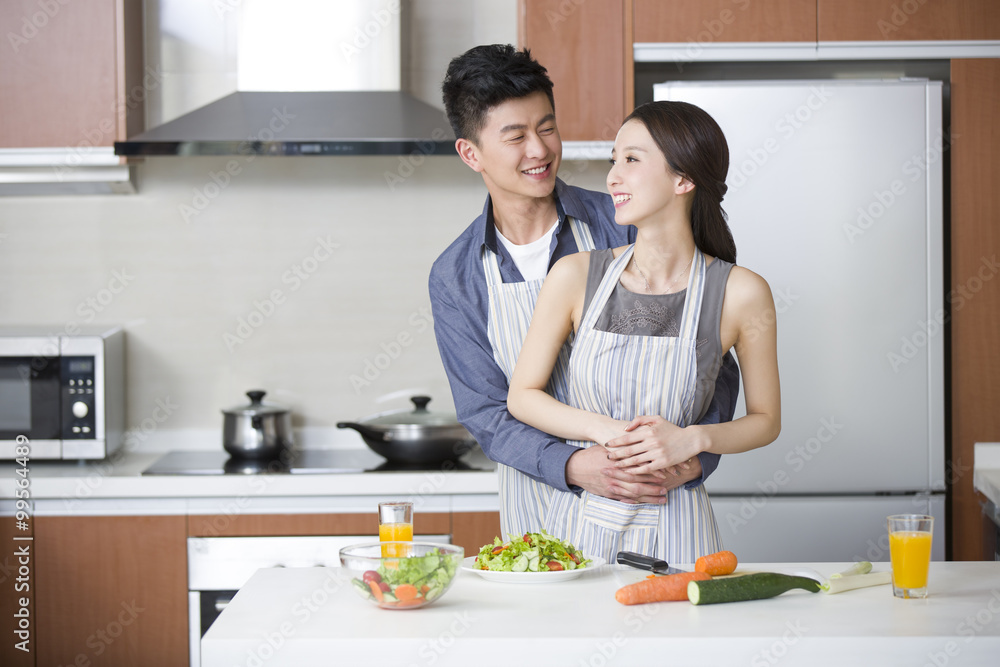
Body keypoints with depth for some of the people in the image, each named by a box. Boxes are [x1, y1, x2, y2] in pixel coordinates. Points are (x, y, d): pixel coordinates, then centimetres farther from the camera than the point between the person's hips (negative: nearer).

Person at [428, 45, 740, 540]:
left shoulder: (621, 226, -2)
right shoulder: (453, 280, 3)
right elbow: (485, 412, -1)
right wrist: (572, 466, -20)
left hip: (651, 505, -1)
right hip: (540, 514, 1)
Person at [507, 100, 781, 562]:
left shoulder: (741, 294, -7)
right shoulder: (576, 276, -4)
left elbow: (765, 420, 4)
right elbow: (522, 396, 3)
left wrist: (691, 439, -15)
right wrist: (603, 430, -13)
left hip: (674, 532, -1)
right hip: (580, 522, 1)